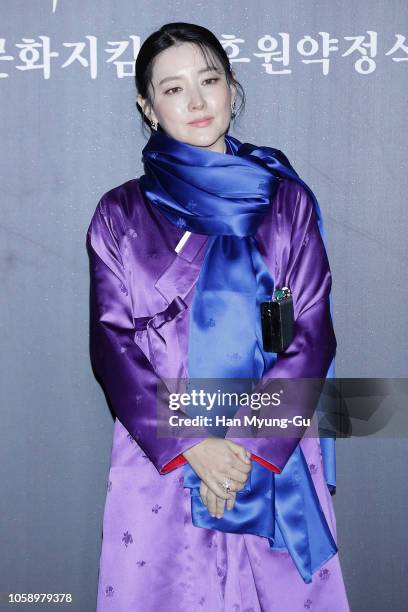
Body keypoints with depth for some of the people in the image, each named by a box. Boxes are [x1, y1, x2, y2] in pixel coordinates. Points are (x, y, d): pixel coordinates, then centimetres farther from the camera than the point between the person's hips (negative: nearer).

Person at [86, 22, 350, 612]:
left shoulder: (286, 201, 4)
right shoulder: (122, 213, 3)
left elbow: (312, 333, -2)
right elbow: (112, 342, -2)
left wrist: (249, 444, -12)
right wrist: (190, 444, -13)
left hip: (274, 455, 1)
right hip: (159, 454, 0)